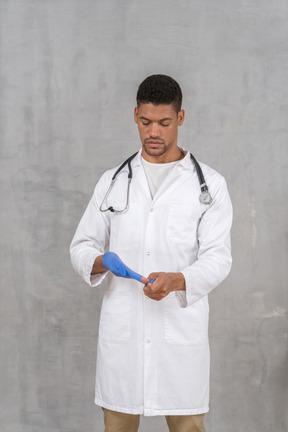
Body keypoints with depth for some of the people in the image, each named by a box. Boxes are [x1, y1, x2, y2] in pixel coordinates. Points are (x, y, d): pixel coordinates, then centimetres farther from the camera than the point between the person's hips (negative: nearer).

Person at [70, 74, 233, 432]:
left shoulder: (210, 185, 3)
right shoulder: (113, 182, 11)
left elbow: (217, 258, -4)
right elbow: (82, 245, 11)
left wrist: (176, 280, -25)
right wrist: (98, 262, -14)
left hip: (181, 330, -2)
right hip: (122, 329, 2)